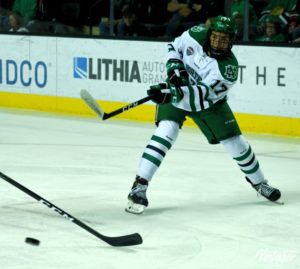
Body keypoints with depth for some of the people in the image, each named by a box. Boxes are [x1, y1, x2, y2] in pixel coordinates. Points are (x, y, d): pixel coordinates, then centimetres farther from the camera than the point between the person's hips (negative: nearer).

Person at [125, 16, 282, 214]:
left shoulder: (228, 68, -30)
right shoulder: (196, 35, -22)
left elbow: (202, 96, -38)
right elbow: (174, 47, -1)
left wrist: (171, 93, -50)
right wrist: (174, 66, -21)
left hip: (209, 101, 0)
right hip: (174, 91, 0)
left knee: (234, 141, 4)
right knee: (166, 132, -23)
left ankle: (258, 181, 31)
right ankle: (139, 186, -25)